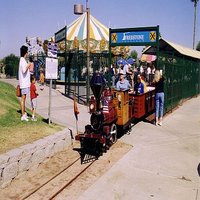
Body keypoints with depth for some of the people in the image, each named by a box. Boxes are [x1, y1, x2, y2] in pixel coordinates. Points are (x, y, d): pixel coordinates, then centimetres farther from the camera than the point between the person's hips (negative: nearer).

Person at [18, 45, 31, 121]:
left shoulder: (23, 60, 17)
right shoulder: (22, 60, -14)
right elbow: (24, 70, -27)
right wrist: (28, 65, -14)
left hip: (25, 82, 10)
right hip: (24, 83, -10)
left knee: (24, 97, 15)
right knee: (23, 97, -8)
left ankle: (24, 113, 24)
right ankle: (23, 115, -5)